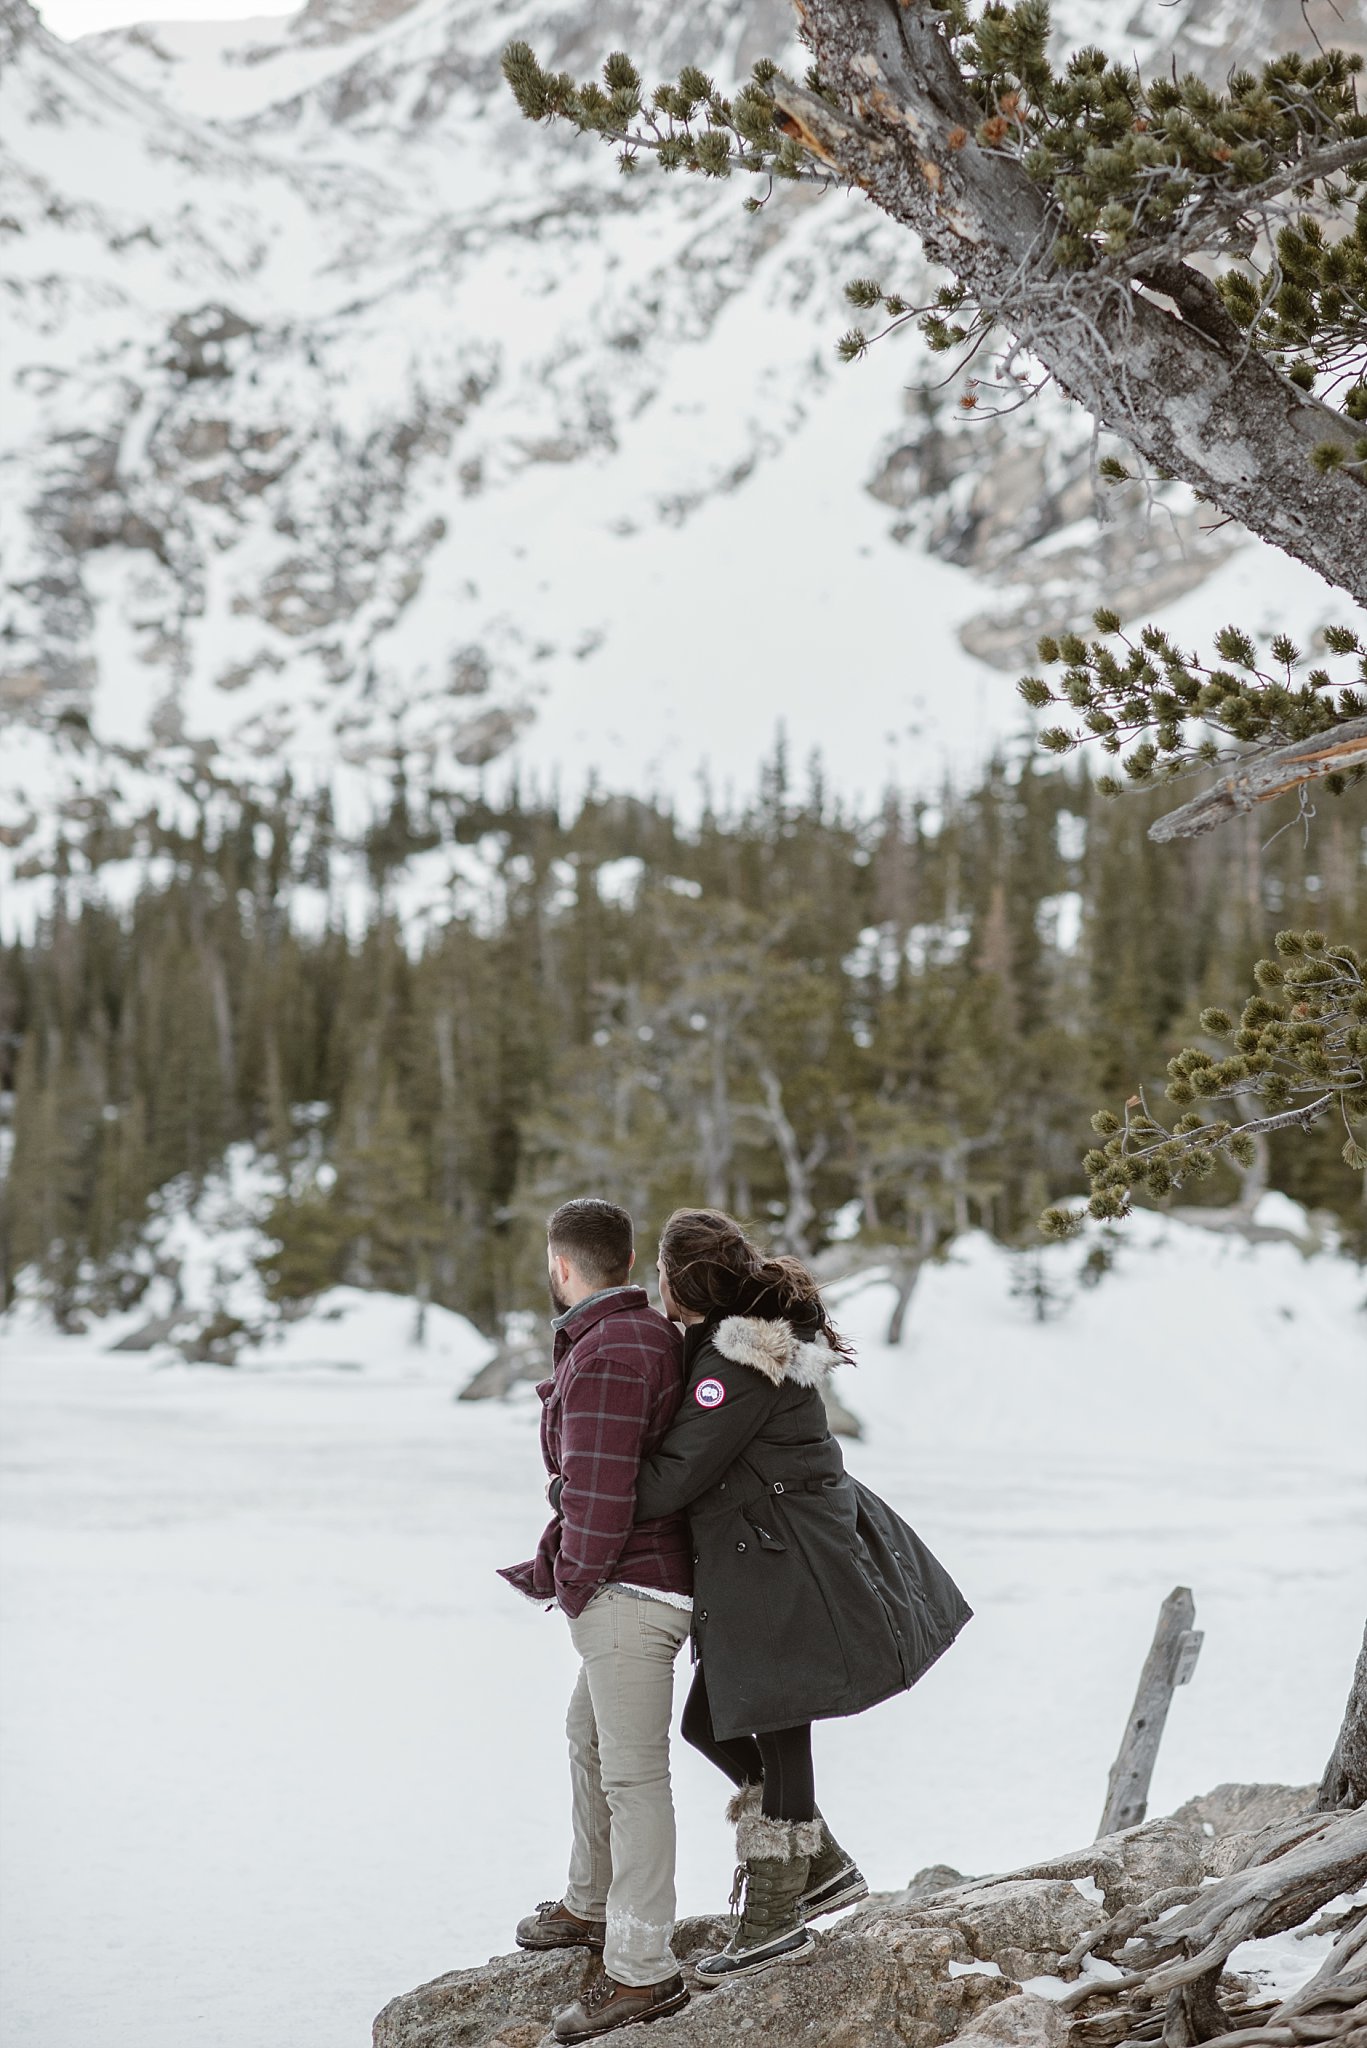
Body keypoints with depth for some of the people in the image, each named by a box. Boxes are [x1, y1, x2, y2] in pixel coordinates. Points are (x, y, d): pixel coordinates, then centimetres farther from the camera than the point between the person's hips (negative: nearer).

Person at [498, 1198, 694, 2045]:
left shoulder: (604, 1358, -21)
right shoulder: (654, 1331, 9)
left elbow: (597, 1495, -24)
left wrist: (572, 1581, -12)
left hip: (626, 1590, -11)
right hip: (647, 1584, 11)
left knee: (632, 1774, -7)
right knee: (589, 1734, 26)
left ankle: (643, 1972, -2)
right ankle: (592, 1905, 43)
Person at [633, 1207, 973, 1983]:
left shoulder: (736, 1365, -21)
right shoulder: (738, 1340, 11)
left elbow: (674, 1477, -22)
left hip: (788, 1569, -10)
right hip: (756, 1569, 10)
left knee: (776, 1732, 2)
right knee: (709, 1721, 15)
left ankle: (774, 1919, 15)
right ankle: (824, 1865, 25)